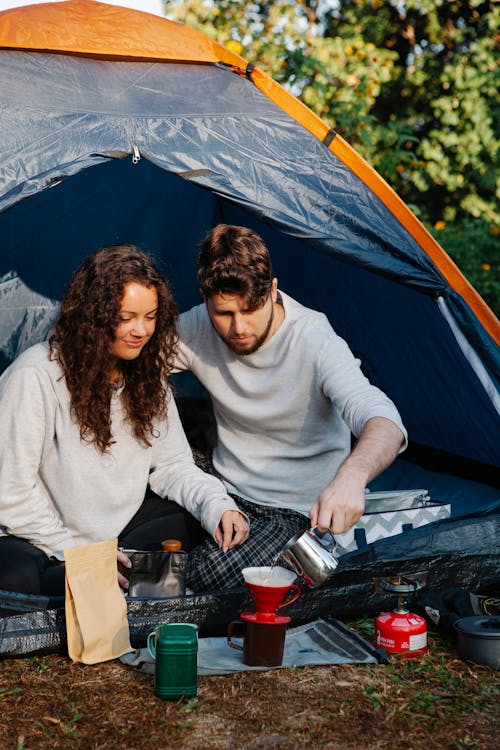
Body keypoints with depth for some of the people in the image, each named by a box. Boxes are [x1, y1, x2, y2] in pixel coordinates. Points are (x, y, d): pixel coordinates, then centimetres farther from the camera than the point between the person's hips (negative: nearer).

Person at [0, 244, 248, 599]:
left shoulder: (147, 372, 0)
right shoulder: (36, 376, -21)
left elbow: (172, 463, 2)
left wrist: (218, 506, -17)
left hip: (116, 524, 6)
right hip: (39, 538, -6)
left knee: (195, 519, -11)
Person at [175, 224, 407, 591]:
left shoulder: (316, 341, -23)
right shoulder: (195, 330, -9)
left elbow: (383, 421, -37)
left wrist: (352, 476, -60)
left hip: (300, 510, -5)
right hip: (227, 493, 5)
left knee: (211, 575, -30)